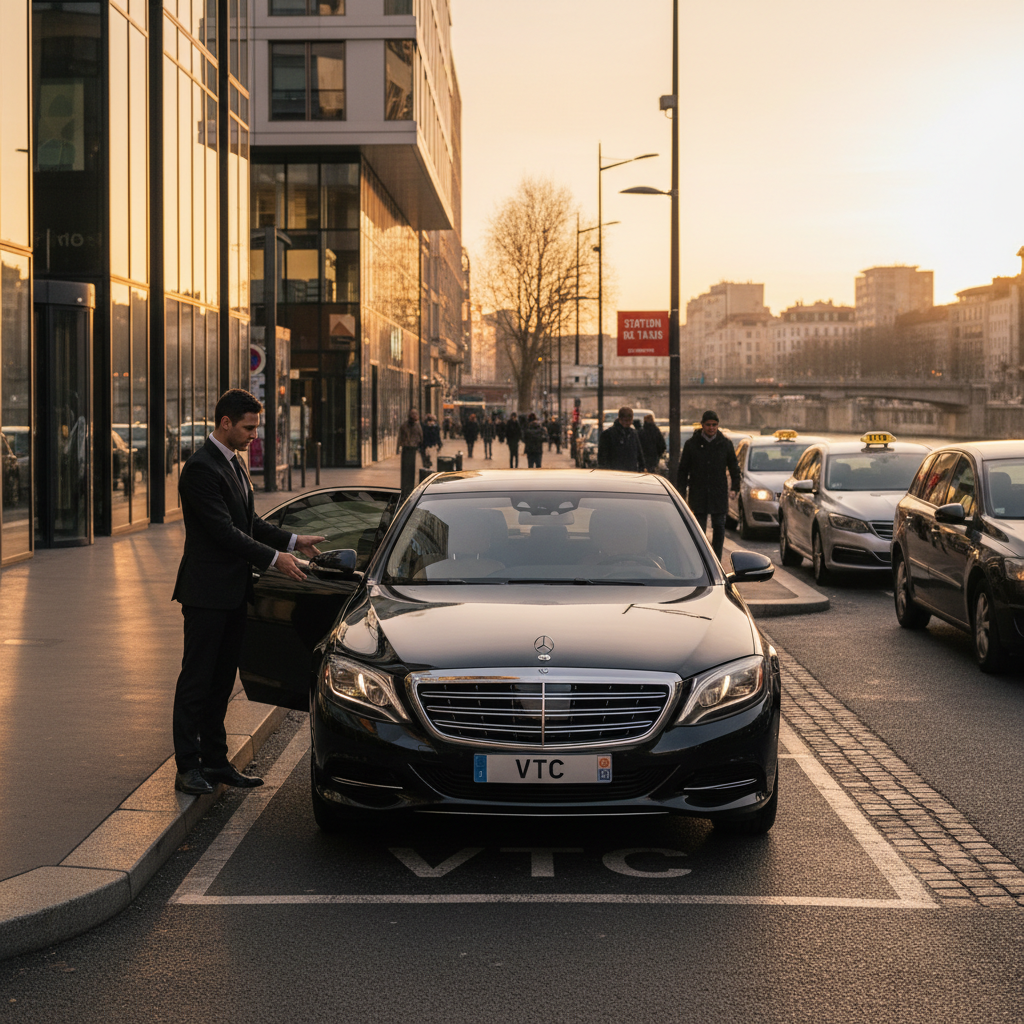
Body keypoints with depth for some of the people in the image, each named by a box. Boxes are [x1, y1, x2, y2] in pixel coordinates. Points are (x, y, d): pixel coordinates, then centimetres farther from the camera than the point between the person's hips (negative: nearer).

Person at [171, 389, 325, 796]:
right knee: (196, 681, -2)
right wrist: (273, 558, -18)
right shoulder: (201, 468, -17)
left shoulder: (233, 463, 14)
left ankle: (215, 761, 20)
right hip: (207, 592, -9)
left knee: (221, 681, 13)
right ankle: (188, 767, 3)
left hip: (232, 592, 9)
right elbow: (224, 530, -21)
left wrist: (293, 541, 8)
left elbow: (249, 523, 19)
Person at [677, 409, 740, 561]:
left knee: (719, 527, 1)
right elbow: (683, 469, 6)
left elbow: (734, 467, 13)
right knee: (699, 528, 3)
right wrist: (681, 490, 1)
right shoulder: (692, 444, 3)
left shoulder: (725, 443, 5)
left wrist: (735, 486, 4)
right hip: (698, 494, 0)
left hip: (719, 495, 1)